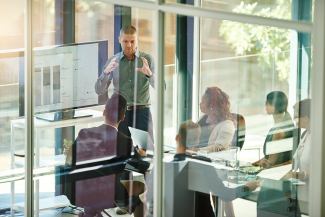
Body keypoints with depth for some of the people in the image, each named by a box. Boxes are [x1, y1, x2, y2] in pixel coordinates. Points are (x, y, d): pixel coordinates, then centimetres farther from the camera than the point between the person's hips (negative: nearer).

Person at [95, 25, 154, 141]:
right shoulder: (113, 61, 9)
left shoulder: (147, 59, 5)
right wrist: (106, 73, -14)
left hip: (142, 112, -1)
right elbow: (99, 90, 5)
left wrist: (149, 74, -23)